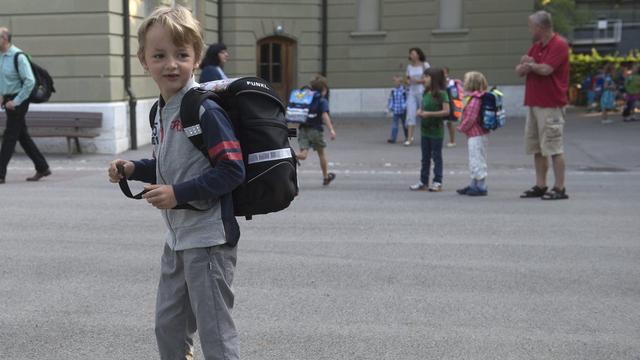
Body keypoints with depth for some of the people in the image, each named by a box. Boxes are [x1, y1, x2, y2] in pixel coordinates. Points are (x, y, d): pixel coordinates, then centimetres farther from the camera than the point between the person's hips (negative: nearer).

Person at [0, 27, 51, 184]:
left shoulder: (18, 57, -17)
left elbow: (30, 82, -20)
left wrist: (15, 101, -19)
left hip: (18, 101, -8)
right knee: (23, 136, 12)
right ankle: (42, 168, 20)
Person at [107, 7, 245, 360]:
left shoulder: (205, 110, -19)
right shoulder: (160, 111, 8)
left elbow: (232, 170, -23)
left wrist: (178, 194, -24)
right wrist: (133, 169, 5)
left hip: (208, 238, -9)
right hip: (177, 237, 9)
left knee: (214, 330, 3)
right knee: (167, 324, 21)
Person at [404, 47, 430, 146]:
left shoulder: (425, 65, -3)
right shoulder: (409, 66, 10)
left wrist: (420, 80, -16)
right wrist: (408, 81, -2)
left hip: (422, 92, -3)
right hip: (412, 92, 4)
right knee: (411, 114, -6)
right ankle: (409, 138, -9)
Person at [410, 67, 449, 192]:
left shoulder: (441, 93, -12)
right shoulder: (425, 93, 9)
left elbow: (446, 111, -18)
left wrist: (429, 114, -21)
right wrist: (420, 112, -3)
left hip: (436, 130, -7)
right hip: (425, 129, 7)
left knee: (436, 156, 2)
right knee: (425, 157, 12)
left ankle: (437, 182, 9)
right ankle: (423, 181, 19)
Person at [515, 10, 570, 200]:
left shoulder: (559, 45, -10)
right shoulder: (536, 46, 17)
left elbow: (545, 69, -21)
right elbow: (519, 70, 13)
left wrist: (529, 64, -2)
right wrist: (525, 65, -9)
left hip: (551, 106, -9)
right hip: (534, 103, 9)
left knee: (554, 148, -6)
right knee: (536, 148, 11)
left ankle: (560, 188, -1)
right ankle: (540, 186, 19)